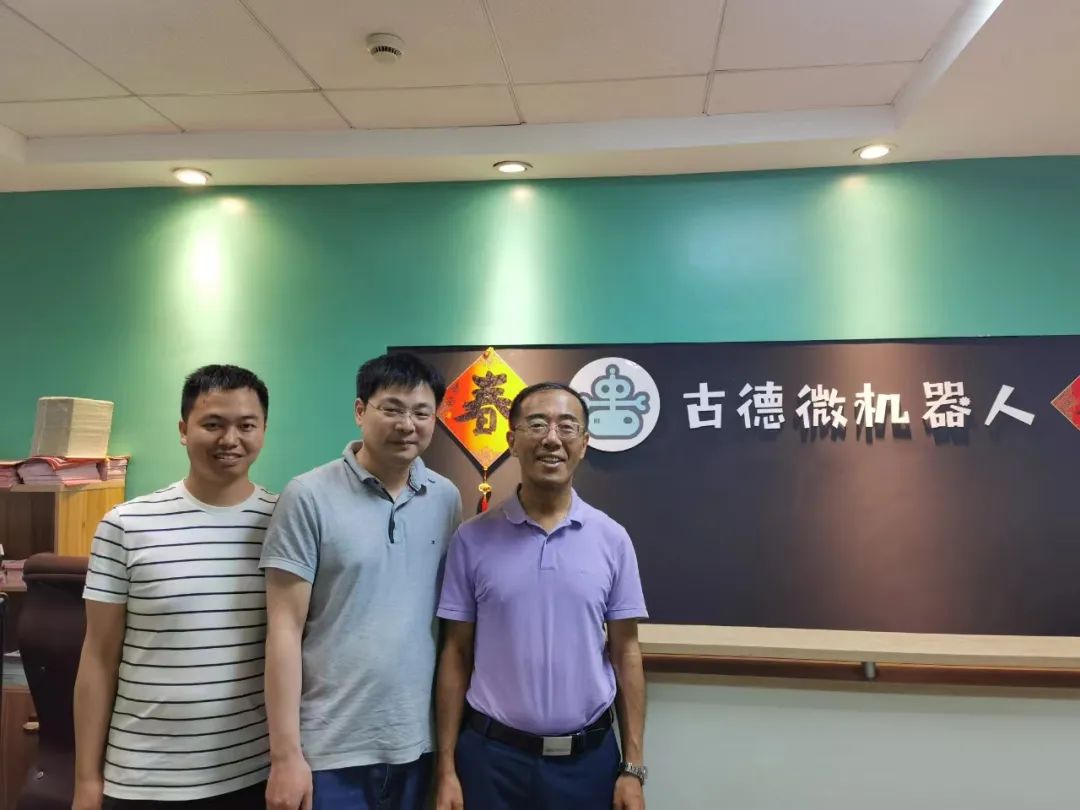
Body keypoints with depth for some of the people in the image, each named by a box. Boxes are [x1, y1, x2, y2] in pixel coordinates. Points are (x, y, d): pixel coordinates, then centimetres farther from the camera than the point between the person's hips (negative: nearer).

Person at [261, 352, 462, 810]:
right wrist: (285, 753, -11)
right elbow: (285, 628, -10)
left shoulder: (447, 500, 1)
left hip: (417, 744, 4)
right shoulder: (309, 497, -10)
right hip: (329, 749, -3)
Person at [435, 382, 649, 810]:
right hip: (490, 754, 0)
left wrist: (633, 768, 0)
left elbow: (625, 653, 1)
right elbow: (456, 654, 0)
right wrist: (446, 767, -2)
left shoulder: (612, 539, -3)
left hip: (588, 757, 1)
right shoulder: (472, 539, -5)